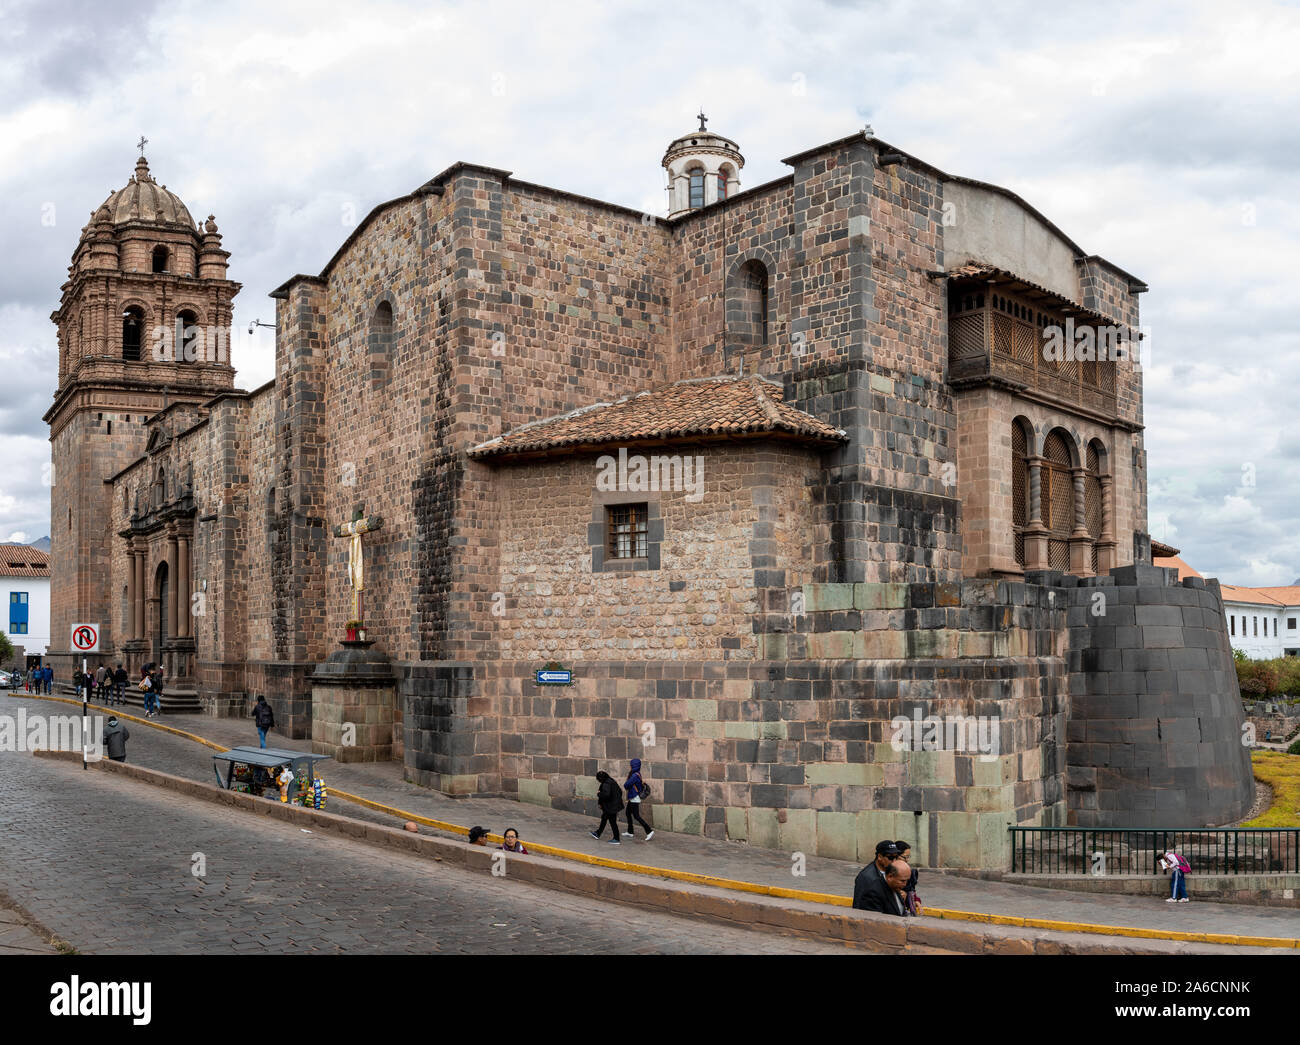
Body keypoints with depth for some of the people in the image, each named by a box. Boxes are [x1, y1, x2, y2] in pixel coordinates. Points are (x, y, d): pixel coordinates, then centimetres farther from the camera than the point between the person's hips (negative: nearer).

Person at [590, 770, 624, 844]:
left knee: (612, 821, -1)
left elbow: (606, 794, -34)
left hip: (611, 806, -10)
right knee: (604, 818, 23)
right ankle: (598, 833, 37)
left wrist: (599, 794, -15)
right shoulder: (611, 781, 7)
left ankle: (616, 839, 7)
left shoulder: (606, 784, -22)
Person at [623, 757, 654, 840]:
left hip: (634, 799, -10)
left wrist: (625, 783, 2)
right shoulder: (638, 774, 9)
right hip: (632, 798, 10)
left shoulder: (635, 775, -22)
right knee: (628, 813, 17)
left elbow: (626, 785, -23)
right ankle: (630, 832, 26)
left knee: (637, 816, -7)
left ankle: (649, 831, -7)